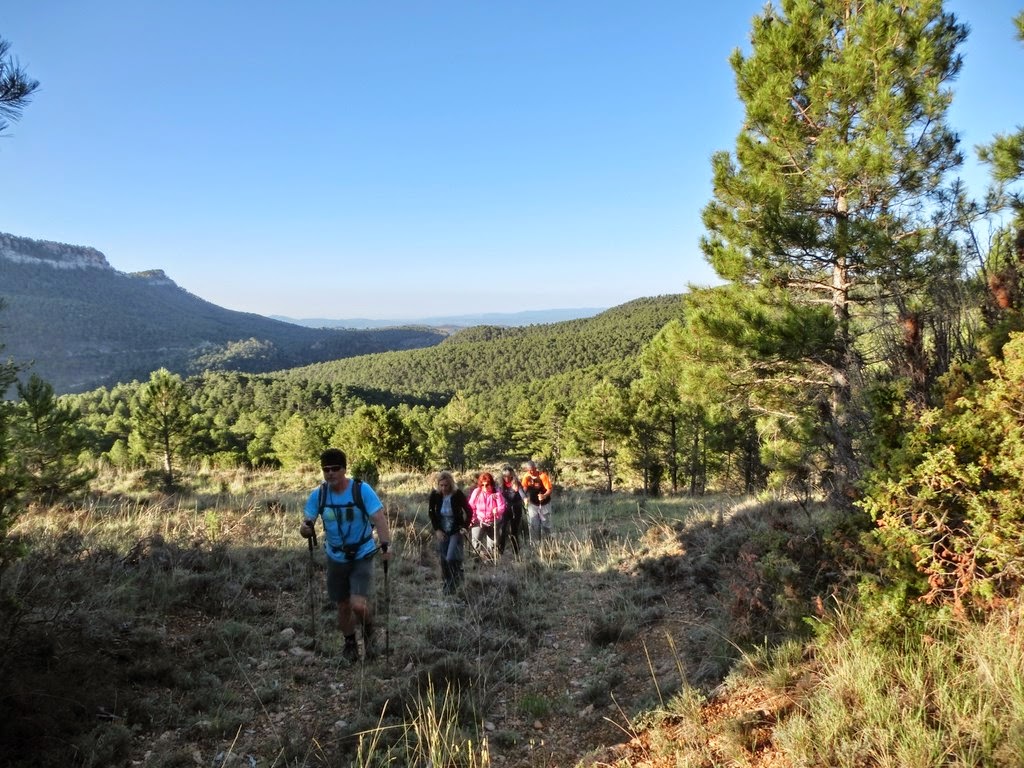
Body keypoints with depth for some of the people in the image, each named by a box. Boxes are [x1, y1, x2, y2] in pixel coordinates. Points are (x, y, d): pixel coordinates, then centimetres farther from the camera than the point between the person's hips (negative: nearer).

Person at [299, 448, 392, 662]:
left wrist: (385, 545, -36)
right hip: (336, 558, 3)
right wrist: (305, 528, -31)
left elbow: (379, 518, -21)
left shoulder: (361, 490, -15)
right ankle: (350, 643, 38)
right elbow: (306, 522, -5)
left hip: (362, 556, -3)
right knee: (343, 606, 13)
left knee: (358, 605, -15)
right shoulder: (318, 494, -6)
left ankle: (368, 632, 17)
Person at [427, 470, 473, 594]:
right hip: (441, 531, 3)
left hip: (456, 530, -3)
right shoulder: (435, 494, -11)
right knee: (443, 560, 6)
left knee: (451, 558, -14)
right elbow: (431, 513, 2)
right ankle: (447, 583, 22)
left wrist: (465, 527, -10)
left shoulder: (458, 495, -18)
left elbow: (469, 511, -6)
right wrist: (436, 529, -2)